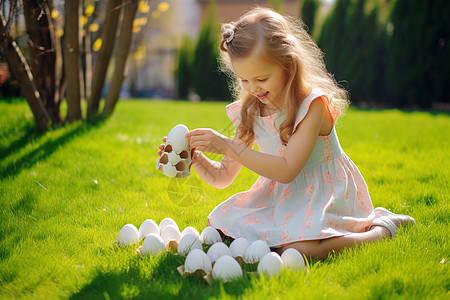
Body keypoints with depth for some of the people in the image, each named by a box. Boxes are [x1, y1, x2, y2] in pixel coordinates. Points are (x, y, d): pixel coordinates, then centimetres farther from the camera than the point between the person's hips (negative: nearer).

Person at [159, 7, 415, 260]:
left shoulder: (313, 105, -20)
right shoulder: (249, 112, -1)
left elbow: (287, 171, -28)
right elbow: (223, 177, 3)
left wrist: (228, 146, -30)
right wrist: (198, 159, -20)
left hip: (321, 194, -6)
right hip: (278, 195, 6)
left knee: (298, 249, -31)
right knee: (216, 229, -5)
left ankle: (382, 226, -8)